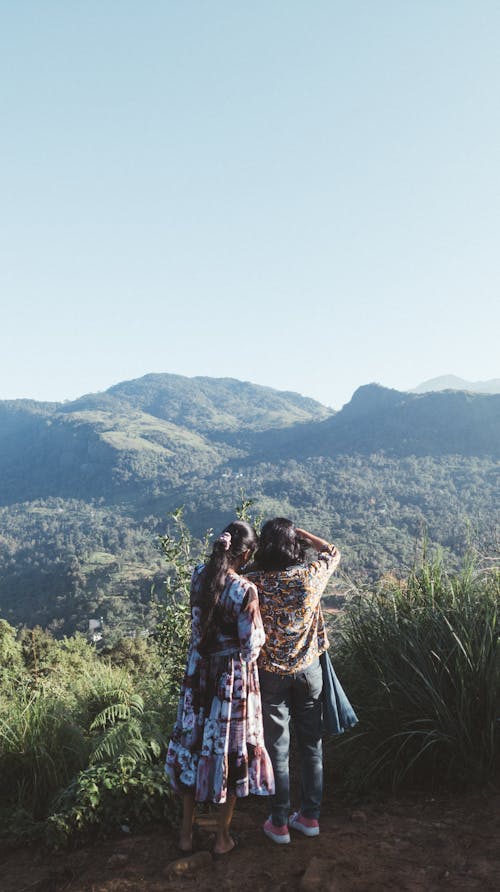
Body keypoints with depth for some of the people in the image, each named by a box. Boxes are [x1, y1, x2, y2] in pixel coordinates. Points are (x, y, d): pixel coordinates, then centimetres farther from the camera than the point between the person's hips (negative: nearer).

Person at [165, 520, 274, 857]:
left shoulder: (200, 575, -8)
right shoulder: (246, 591, -24)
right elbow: (252, 645, -18)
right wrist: (260, 628, 1)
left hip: (199, 673, 5)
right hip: (233, 678, -5)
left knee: (193, 743, 19)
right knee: (230, 749, 13)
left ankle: (187, 832, 34)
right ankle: (223, 837, 30)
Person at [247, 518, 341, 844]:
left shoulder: (256, 582, -18)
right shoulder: (311, 575, -12)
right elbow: (333, 551, 6)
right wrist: (299, 532, 3)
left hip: (272, 674, -2)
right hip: (309, 670, 2)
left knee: (278, 749, 10)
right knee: (312, 745, 16)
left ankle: (280, 823, 22)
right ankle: (310, 816, 28)